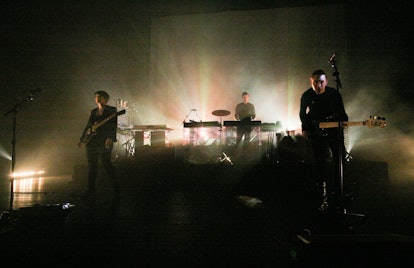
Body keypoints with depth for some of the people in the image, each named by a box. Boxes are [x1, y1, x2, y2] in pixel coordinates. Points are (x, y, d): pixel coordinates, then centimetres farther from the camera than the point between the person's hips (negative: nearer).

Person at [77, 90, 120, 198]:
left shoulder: (111, 110, 0)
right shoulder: (93, 111, 19)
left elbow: (113, 126, -9)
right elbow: (88, 126, 22)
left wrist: (111, 138, -21)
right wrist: (81, 139, 19)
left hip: (104, 142, -6)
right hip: (91, 141, 6)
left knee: (107, 164, -8)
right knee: (91, 166, 8)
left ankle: (116, 187, 4)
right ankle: (91, 188, 17)